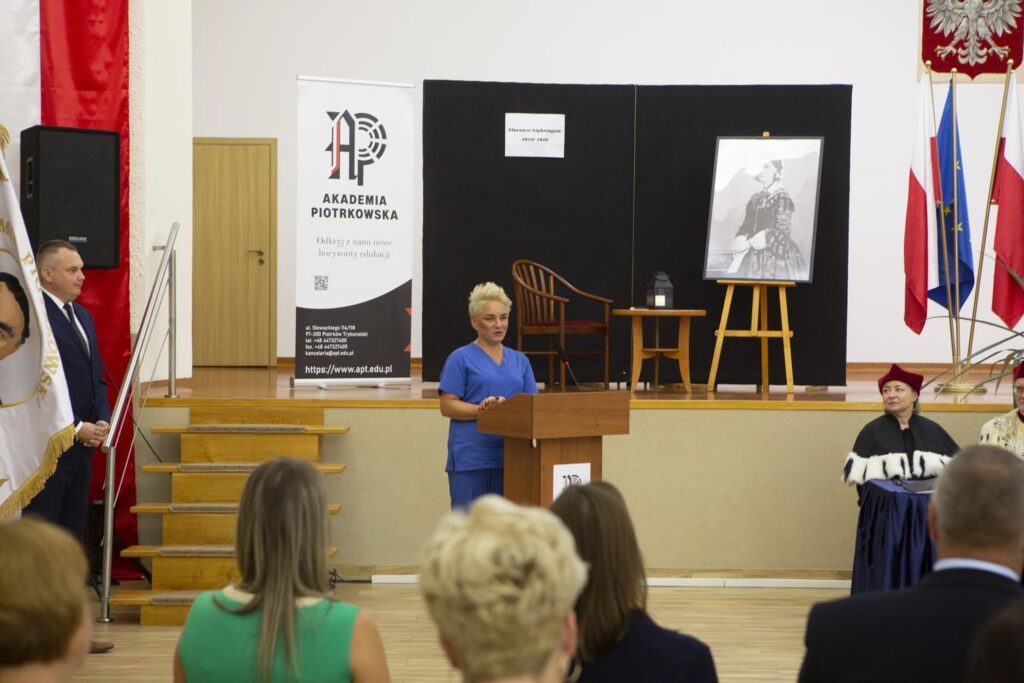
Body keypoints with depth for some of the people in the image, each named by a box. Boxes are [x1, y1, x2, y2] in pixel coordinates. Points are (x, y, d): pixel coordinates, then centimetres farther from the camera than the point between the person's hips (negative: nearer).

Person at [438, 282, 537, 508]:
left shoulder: (520, 360, 15)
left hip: (510, 457, 5)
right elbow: (447, 406, -6)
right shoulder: (461, 358, 0)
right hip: (471, 458, -5)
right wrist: (485, 410, -19)